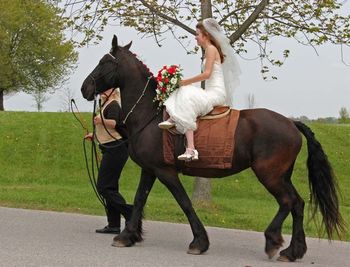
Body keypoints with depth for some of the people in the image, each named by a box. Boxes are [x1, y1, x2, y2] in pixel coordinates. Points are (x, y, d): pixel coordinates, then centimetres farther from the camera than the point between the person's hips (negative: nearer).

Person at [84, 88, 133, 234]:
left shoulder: (113, 105, -12)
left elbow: (113, 123, -32)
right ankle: (113, 225, 15)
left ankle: (130, 214, -16)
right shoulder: (106, 106, 19)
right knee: (109, 187, 12)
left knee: (103, 187, -12)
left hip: (115, 149, -11)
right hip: (112, 150, 11)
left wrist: (102, 121, -48)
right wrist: (95, 135, 28)